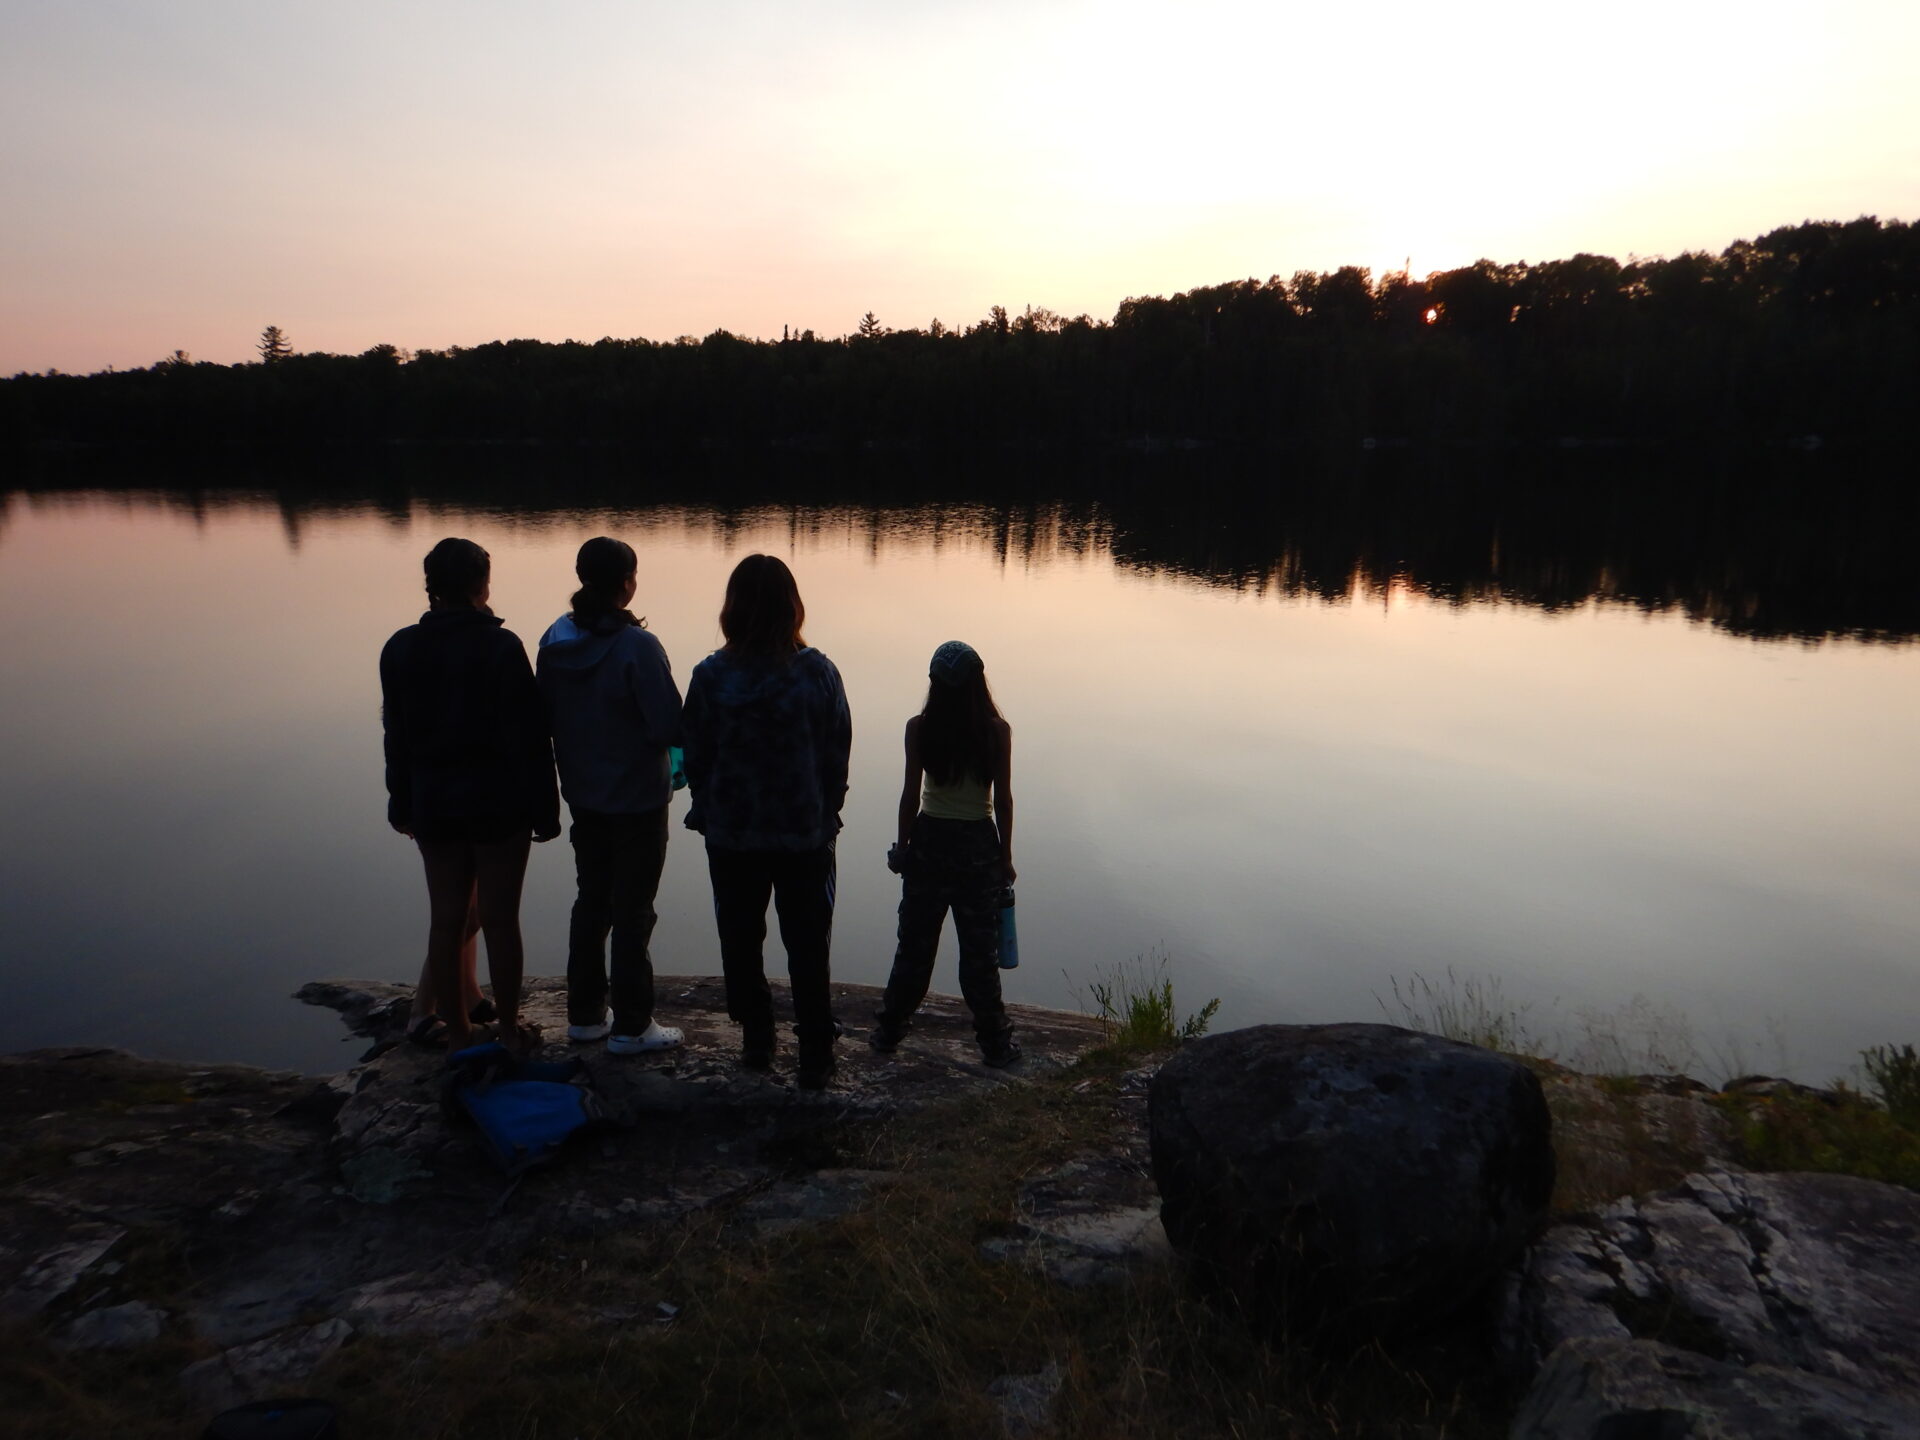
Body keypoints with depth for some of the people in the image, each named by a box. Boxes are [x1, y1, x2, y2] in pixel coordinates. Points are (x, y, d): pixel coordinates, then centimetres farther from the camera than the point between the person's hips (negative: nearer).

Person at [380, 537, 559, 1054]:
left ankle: (458, 1031, 22)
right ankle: (509, 1032, 16)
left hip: (434, 805, 4)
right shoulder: (500, 647, -14)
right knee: (500, 919, 5)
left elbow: (396, 735, 8)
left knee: (447, 919, 12)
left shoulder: (400, 649, 1)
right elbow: (529, 736, -14)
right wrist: (544, 809, -7)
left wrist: (403, 805, 17)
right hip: (499, 804, -4)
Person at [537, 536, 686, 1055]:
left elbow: (545, 717, 6)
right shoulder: (637, 646, -22)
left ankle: (583, 1015, 29)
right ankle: (631, 1027, 14)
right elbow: (671, 728, -22)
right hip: (637, 799, -6)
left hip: (582, 795, 6)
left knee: (591, 900, 19)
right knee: (632, 910, 4)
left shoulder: (555, 640, -2)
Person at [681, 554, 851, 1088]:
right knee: (808, 946, 12)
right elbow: (837, 754, -4)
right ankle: (815, 1056, 17)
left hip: (732, 837, 0)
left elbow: (695, 758, -3)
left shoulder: (711, 675, -11)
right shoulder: (817, 672, -11)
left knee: (741, 942, 18)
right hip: (806, 834, 0)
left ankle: (756, 1041, 29)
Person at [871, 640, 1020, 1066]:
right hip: (979, 845, 0)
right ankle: (995, 1042, 16)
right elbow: (1003, 799, -4)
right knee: (980, 949, 9)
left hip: (930, 840, 1)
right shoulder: (997, 731, -8)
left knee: (914, 943, 13)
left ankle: (890, 1031, 24)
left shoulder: (919, 728, -8)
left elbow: (911, 795, -5)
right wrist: (1006, 856, 5)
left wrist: (903, 846, 7)